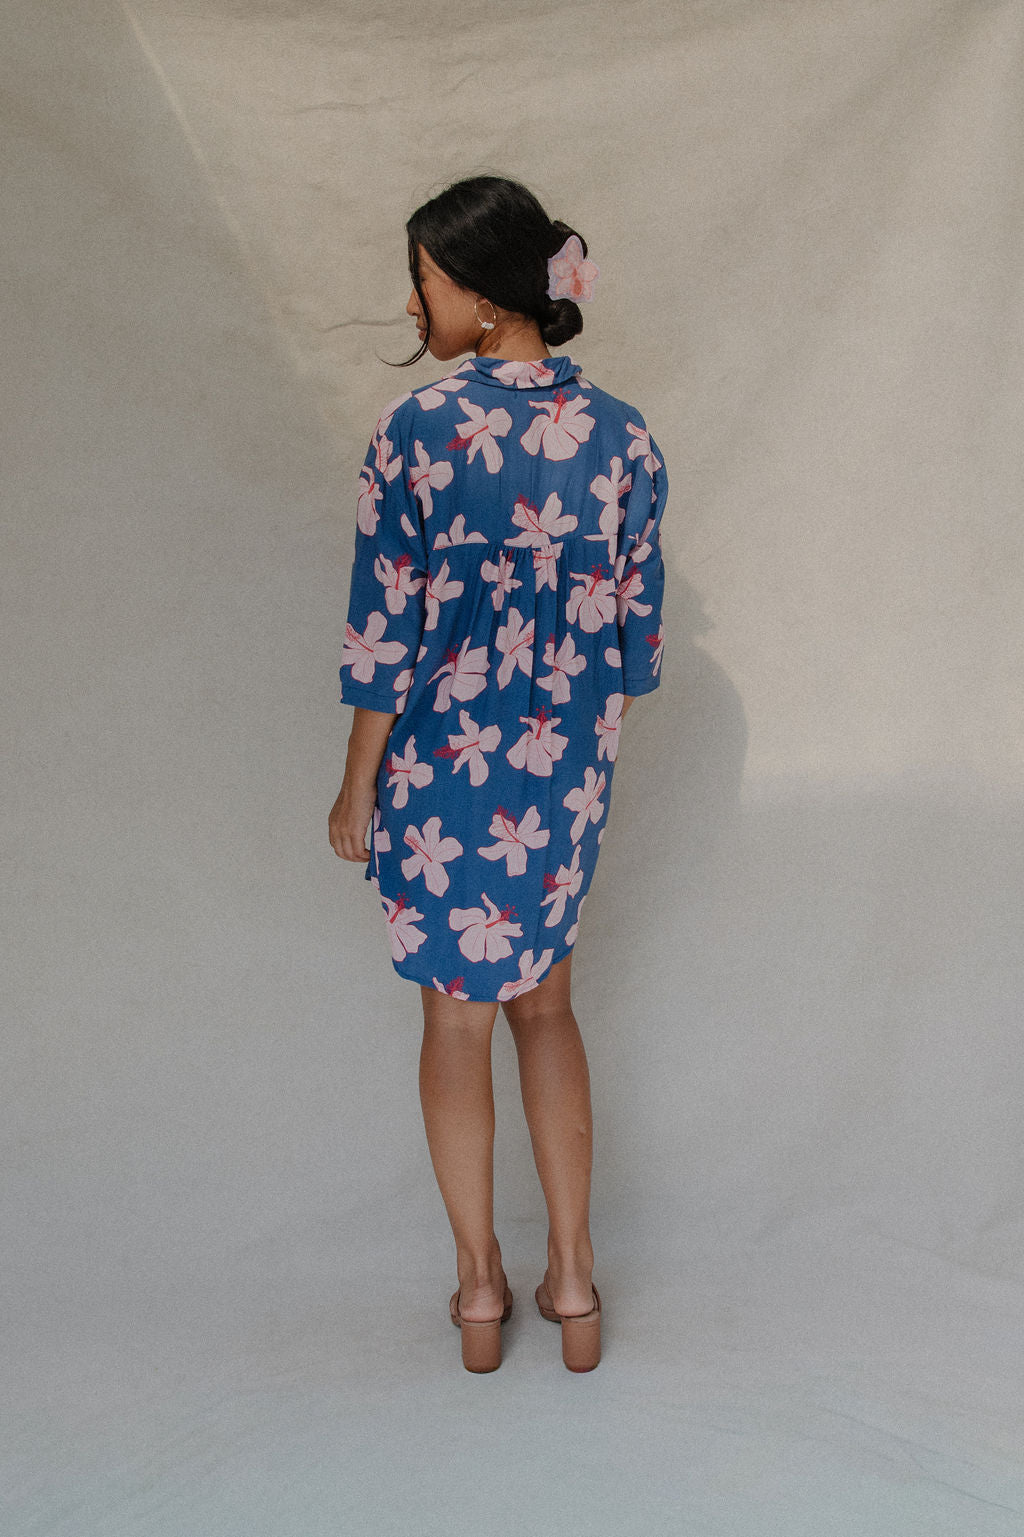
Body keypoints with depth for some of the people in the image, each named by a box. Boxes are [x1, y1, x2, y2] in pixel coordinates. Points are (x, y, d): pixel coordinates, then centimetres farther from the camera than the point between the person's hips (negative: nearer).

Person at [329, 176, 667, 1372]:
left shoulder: (415, 432, -16)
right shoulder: (623, 437, -5)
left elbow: (382, 638, -13)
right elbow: (637, 629, 1)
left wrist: (358, 791, -1)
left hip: (440, 770, -3)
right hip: (566, 778, 3)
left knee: (456, 1017, 13)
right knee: (543, 1002, 21)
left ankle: (480, 1284, 27)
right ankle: (573, 1277, 23)